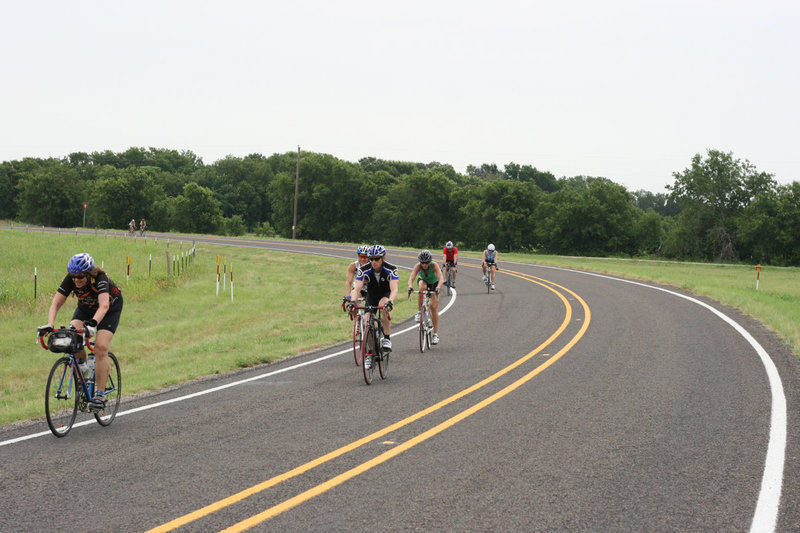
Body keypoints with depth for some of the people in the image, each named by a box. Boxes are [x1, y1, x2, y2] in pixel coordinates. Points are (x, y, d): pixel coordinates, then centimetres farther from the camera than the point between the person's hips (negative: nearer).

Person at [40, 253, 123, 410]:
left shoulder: (100, 278, -37)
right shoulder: (70, 279, -25)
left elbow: (103, 305, -50)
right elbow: (56, 304, -29)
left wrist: (92, 323, -68)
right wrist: (50, 324, -46)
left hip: (111, 308, -4)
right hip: (86, 307, 4)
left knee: (100, 348, -21)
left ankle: (99, 395, -15)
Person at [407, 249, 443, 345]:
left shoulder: (434, 265, -33)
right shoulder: (418, 266, -30)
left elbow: (441, 278, -45)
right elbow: (411, 278, -40)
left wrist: (438, 287, -64)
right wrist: (410, 287, -61)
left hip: (434, 283, -1)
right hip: (423, 281, 1)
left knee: (434, 307, -11)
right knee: (422, 287, -38)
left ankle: (436, 334, -5)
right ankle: (419, 311, -23)